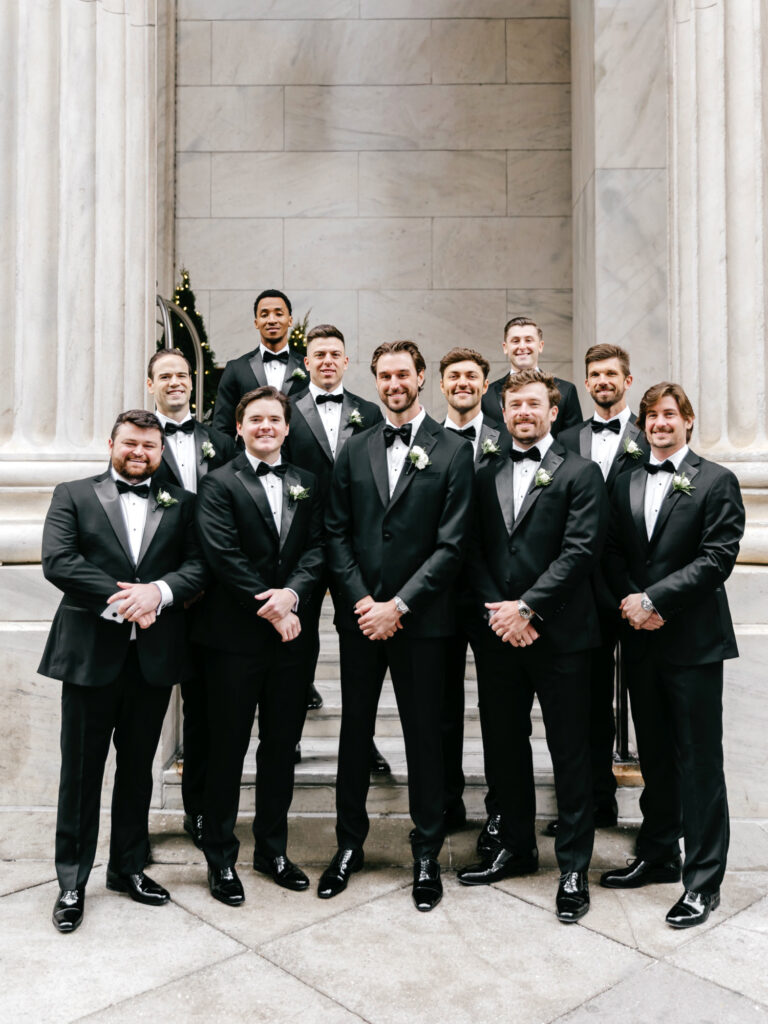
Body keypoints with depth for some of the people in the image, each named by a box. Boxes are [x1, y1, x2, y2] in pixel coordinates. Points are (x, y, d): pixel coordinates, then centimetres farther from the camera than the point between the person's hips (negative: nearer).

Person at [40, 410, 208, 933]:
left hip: (154, 655, 2)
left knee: (138, 767, 15)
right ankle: (72, 882, 23)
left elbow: (199, 565, -1)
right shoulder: (73, 496, 4)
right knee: (82, 770, 7)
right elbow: (57, 561, -10)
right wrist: (122, 602, -17)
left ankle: (129, 867, 32)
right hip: (91, 653, -2)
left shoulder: (180, 503, 9)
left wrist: (158, 590, -20)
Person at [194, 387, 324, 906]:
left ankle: (273, 849, 30)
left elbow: (316, 548, 3)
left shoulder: (305, 483, 12)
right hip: (236, 635, -4)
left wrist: (292, 594, -15)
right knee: (228, 748, 6)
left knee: (282, 747, 14)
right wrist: (271, 612, -14)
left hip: (291, 634, 5)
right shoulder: (220, 484, -2)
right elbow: (225, 558, -12)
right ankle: (221, 859, 21)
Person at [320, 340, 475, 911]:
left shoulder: (452, 452, -2)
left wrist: (399, 605, -13)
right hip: (360, 615, 3)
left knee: (424, 735, 8)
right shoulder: (355, 451, 9)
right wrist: (360, 599, -7)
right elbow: (336, 532, 5)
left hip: (420, 619, -3)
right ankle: (350, 844, 30)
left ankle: (427, 854, 25)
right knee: (355, 731, 13)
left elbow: (451, 543, -8)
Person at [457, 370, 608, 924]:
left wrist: (526, 607, -15)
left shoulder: (580, 473, -1)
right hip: (498, 635, 5)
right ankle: (517, 847, 33)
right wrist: (497, 610, -8)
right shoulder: (487, 478, 12)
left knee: (570, 751, 5)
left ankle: (574, 866, 20)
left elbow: (581, 550, -11)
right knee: (504, 745, 14)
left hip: (560, 634, -4)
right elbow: (475, 552, 7)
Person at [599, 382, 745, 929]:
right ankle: (658, 855, 31)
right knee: (655, 755, 16)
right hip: (640, 639, 5)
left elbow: (717, 557, -12)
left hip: (693, 639, -5)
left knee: (699, 760, 2)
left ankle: (704, 879, 14)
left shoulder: (716, 481, -3)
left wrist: (654, 599, -17)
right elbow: (613, 553, 7)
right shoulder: (626, 483, 11)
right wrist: (632, 603, -9)